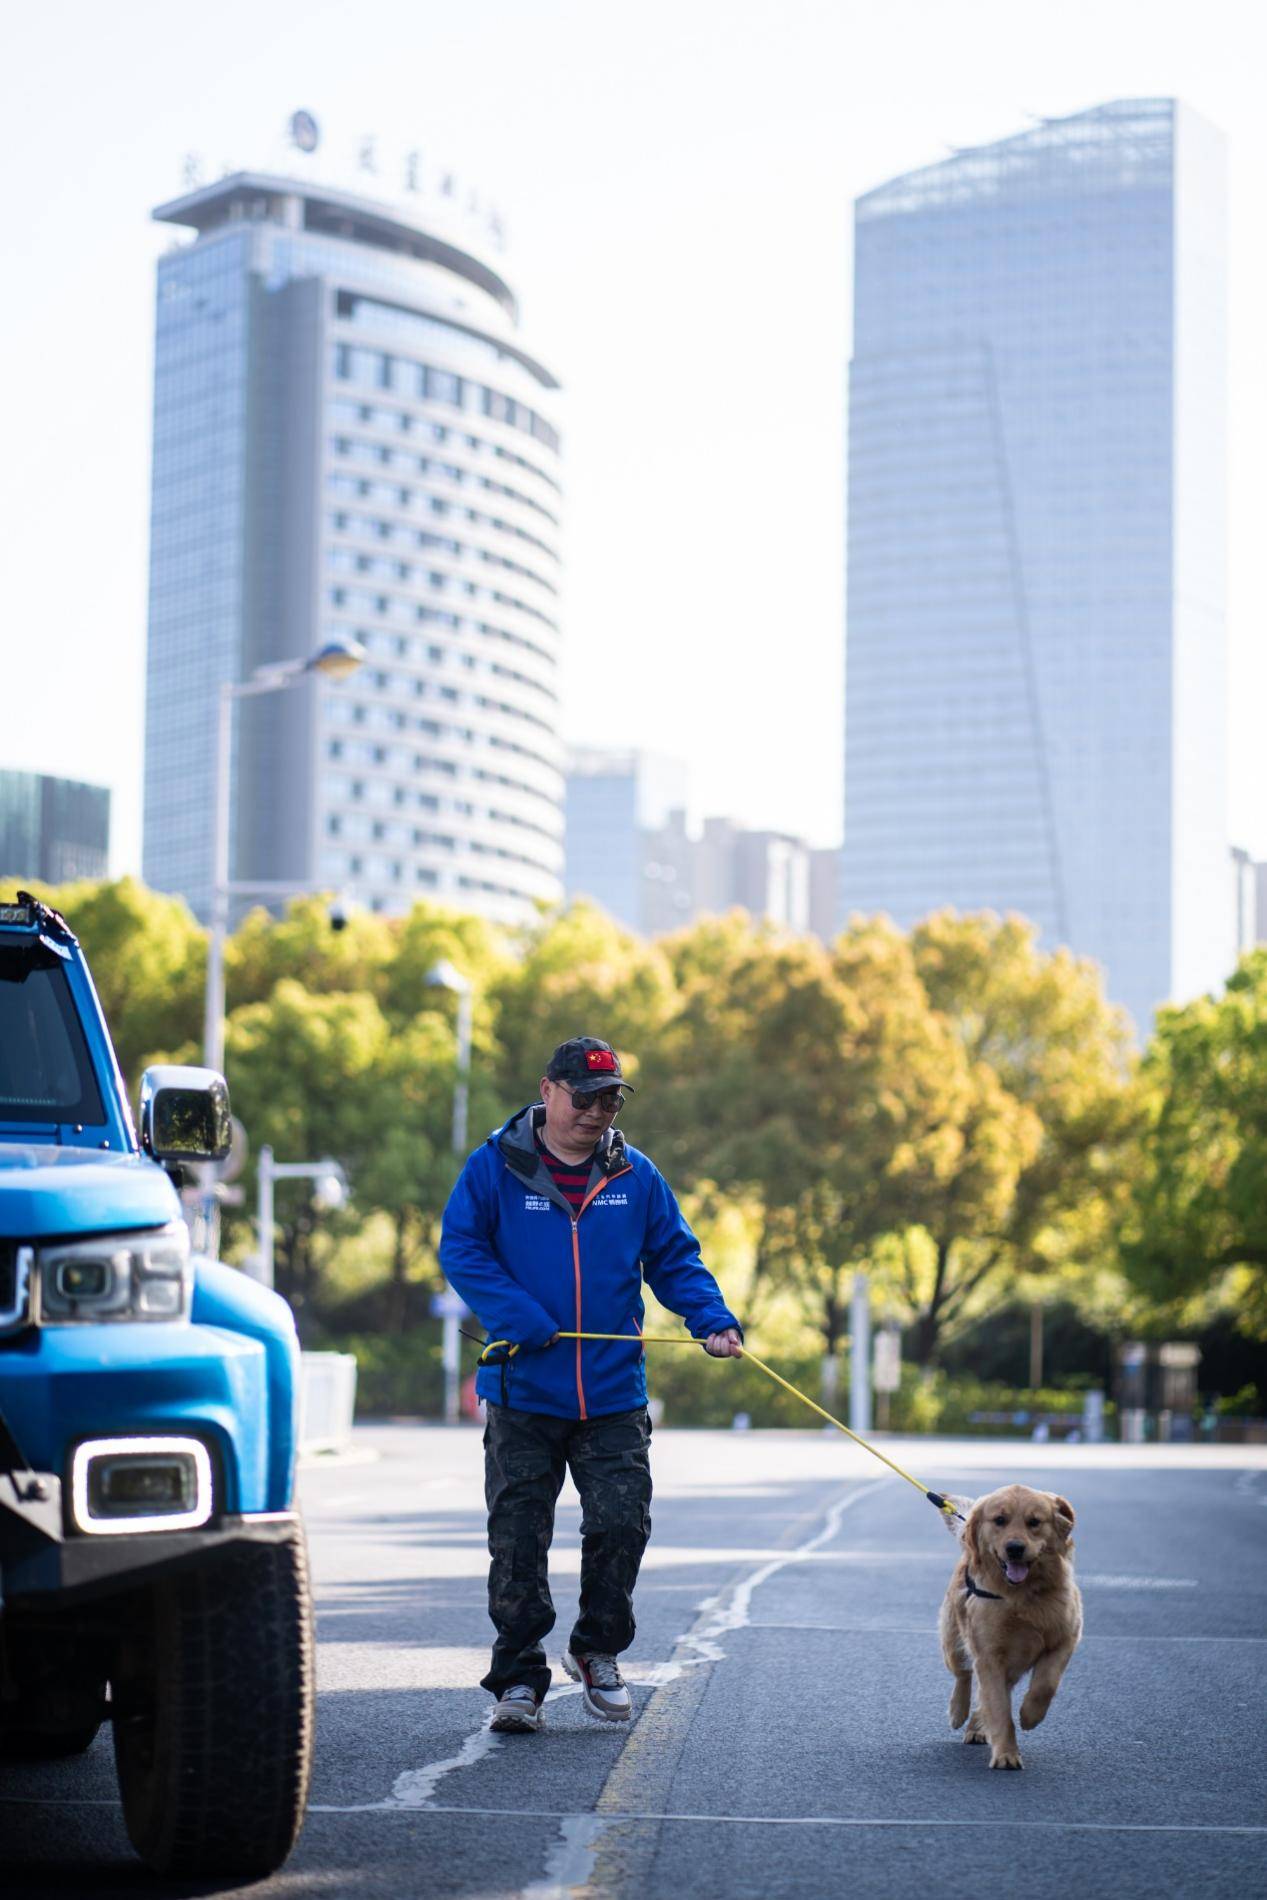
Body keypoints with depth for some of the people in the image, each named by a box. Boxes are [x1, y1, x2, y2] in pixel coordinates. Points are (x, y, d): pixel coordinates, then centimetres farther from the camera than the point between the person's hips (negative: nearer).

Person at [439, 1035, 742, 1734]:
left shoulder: (637, 1176, 9)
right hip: (522, 1393, -2)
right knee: (517, 1539, 1)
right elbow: (461, 1249, -5)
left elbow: (674, 1258, 13)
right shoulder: (496, 1167, 0)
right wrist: (522, 1320, -17)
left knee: (621, 1525, -2)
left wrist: (713, 1320, -4)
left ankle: (597, 1653, 20)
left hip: (614, 1395, 2)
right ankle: (517, 1676, 11)